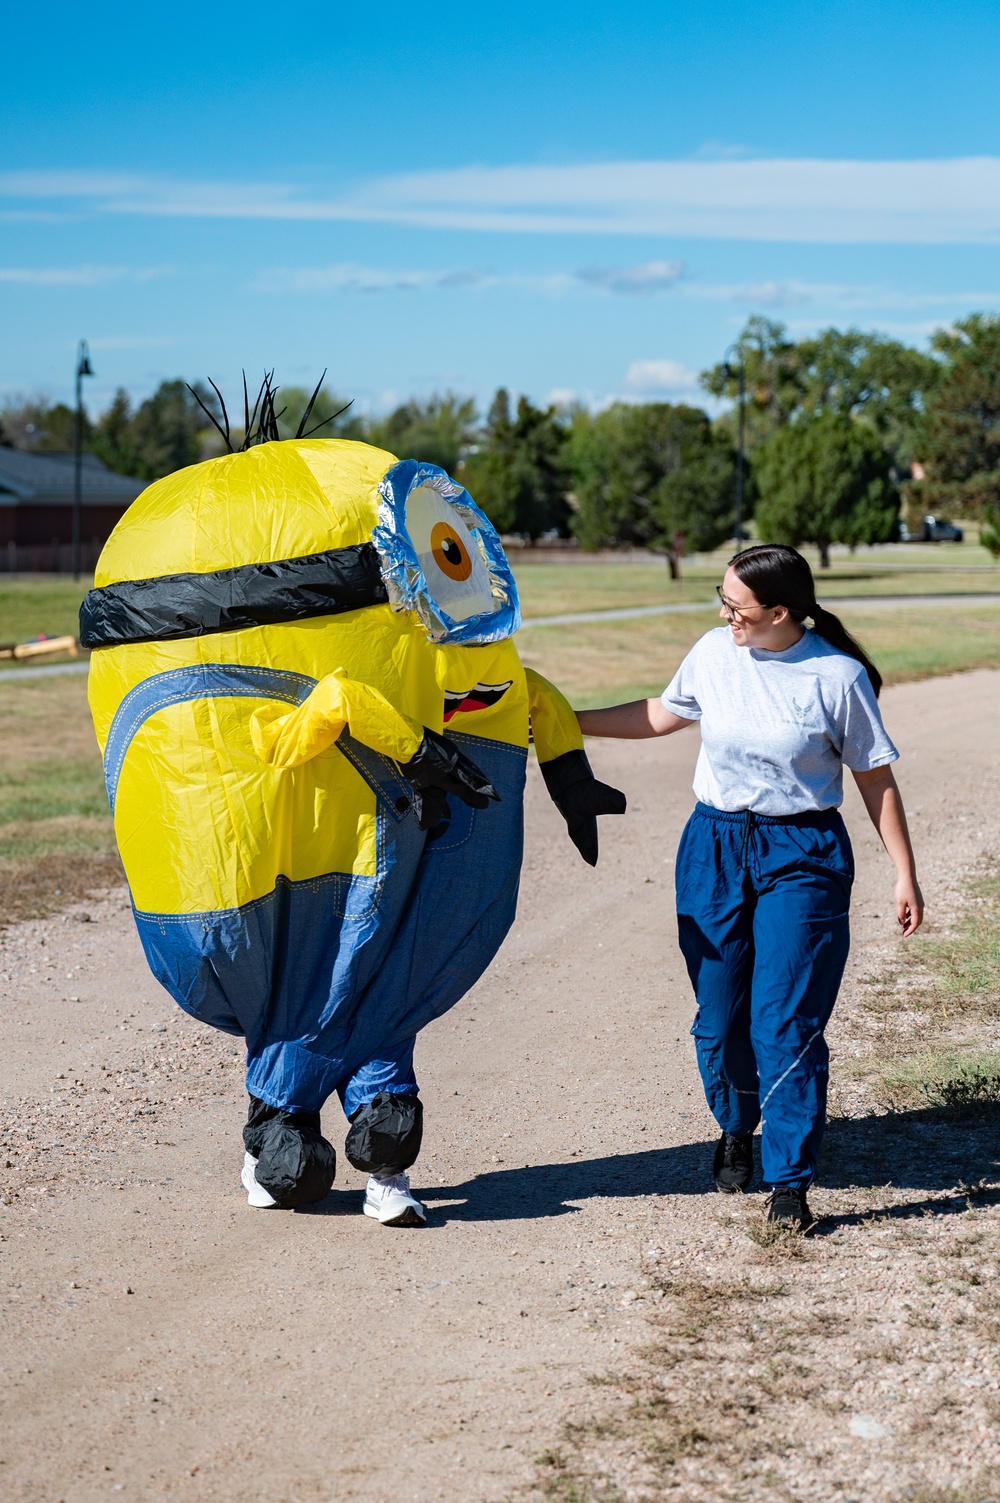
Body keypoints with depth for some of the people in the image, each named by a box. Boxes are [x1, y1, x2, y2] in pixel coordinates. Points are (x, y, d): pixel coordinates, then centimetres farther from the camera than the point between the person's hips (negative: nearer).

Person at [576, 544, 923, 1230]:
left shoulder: (837, 676, -10)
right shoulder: (715, 653, 0)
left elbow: (877, 780, -2)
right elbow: (663, 715, 18)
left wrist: (905, 875, -1)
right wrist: (569, 719, 16)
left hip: (802, 858, -3)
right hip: (714, 846, 4)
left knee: (786, 1024, -9)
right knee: (720, 1019, 7)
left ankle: (790, 1181, 2)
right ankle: (737, 1129, 36)